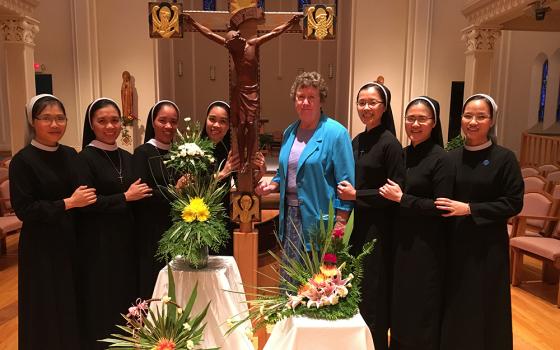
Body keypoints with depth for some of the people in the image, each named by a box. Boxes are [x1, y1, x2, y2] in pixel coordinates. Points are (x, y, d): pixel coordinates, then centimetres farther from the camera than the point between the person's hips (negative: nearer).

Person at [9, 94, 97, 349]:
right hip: (41, 247, -5)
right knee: (49, 310, 7)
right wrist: (68, 203, -19)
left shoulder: (70, 155, 5)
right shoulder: (23, 160, -12)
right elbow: (23, 209, -16)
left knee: (75, 303, 14)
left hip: (72, 241, 5)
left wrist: (88, 198, -4)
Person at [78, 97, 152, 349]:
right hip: (98, 241, -6)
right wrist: (125, 197, -14)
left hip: (127, 237, 6)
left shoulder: (127, 157, 9)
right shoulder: (86, 157, -10)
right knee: (103, 301, 6)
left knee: (128, 295, 14)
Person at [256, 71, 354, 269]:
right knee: (289, 277, 15)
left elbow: (346, 184, -12)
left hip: (318, 219, -6)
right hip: (290, 215, 6)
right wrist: (272, 186, 2)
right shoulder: (289, 132, 11)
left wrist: (339, 226, -16)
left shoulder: (336, 133, -10)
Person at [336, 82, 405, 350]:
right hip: (356, 223, 7)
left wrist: (357, 195, -15)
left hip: (378, 227, -7)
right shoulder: (356, 141, 9)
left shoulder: (389, 143, -13)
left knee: (373, 291, 5)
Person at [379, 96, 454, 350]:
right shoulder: (403, 154, 6)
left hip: (425, 245, -6)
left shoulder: (440, 159, -13)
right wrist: (390, 194, -1)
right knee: (399, 303, 18)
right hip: (401, 239, 7)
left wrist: (402, 198, -17)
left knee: (420, 308, 7)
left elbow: (442, 207, -17)